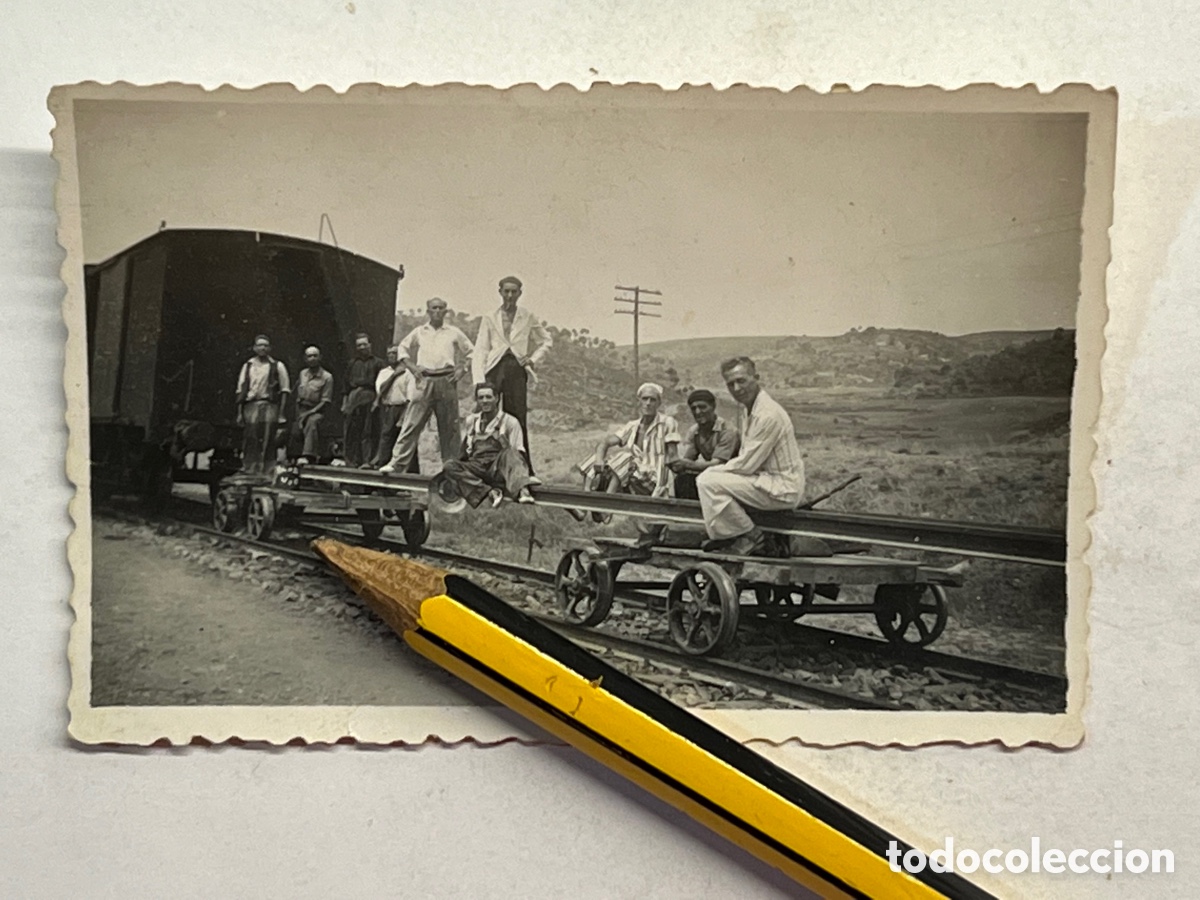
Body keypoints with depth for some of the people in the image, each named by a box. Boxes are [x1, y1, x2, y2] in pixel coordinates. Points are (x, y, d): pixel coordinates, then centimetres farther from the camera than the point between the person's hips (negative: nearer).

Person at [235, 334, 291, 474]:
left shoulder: (277, 366, 7)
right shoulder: (247, 366, 16)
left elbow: (284, 390, 4)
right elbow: (241, 390, 15)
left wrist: (280, 413, -3)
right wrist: (240, 412, 8)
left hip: (269, 407, -3)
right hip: (250, 406, 3)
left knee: (267, 443, -7)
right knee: (249, 443, 2)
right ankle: (248, 472, 8)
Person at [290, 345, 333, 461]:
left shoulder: (327, 377, -3)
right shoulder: (302, 373, 13)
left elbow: (325, 402, -7)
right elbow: (297, 395, 17)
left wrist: (309, 412, -16)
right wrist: (298, 414, 4)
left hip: (316, 411, -5)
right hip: (301, 409, 6)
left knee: (312, 421, -35)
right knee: (296, 431, -14)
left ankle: (308, 455, -44)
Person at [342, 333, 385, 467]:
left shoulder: (377, 363, 8)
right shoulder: (352, 363, 18)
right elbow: (347, 384, 18)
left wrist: (377, 400, -9)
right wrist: (345, 402, 10)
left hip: (369, 398, -3)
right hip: (353, 398, 3)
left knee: (368, 432, -5)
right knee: (351, 432, 1)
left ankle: (367, 461, -7)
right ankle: (351, 460, 4)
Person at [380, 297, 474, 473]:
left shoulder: (454, 333, 9)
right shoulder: (418, 332, 12)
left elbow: (470, 352, 16)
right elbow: (402, 349, 20)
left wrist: (461, 369, 3)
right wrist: (411, 367, 7)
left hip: (447, 381, 0)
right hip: (424, 381, 0)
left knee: (449, 426, 2)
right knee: (412, 424, -5)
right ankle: (398, 462, -6)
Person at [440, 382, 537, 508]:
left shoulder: (509, 421, 10)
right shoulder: (471, 420, 22)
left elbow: (517, 454, 2)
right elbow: (464, 454, 28)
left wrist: (504, 442, -16)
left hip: (498, 469, -3)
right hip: (476, 468, 3)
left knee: (510, 453, -35)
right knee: (449, 465, -26)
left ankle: (523, 491, -60)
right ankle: (490, 492, -40)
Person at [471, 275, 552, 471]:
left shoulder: (528, 317, 12)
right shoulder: (489, 318, 11)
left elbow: (547, 341, 24)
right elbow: (480, 350, 6)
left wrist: (533, 359, 8)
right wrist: (479, 381, -5)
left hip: (517, 370, 0)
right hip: (495, 369, 0)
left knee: (518, 421, -6)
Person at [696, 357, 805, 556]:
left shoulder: (768, 415, -22)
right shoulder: (746, 409, 9)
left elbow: (747, 465, -21)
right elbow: (747, 456, 16)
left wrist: (714, 470, -6)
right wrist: (712, 470, 2)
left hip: (783, 488, -10)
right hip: (770, 481, 10)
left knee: (707, 482, -19)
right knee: (709, 476, 16)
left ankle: (751, 537, -7)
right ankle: (726, 536, 15)